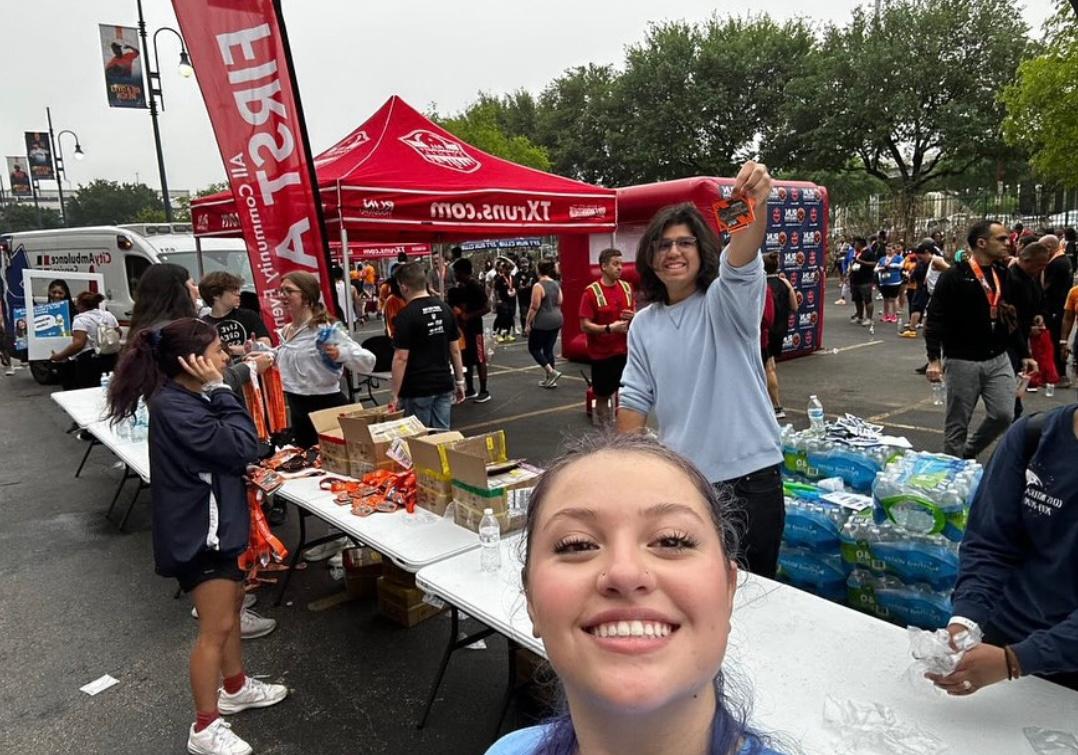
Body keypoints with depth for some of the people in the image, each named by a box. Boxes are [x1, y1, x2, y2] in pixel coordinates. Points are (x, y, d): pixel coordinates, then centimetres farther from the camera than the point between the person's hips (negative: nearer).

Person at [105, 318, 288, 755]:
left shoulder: (188, 397, 5)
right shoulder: (174, 407, -26)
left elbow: (227, 449, 12)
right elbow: (241, 446, -29)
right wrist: (219, 389, -25)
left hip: (213, 521, 10)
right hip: (197, 530, -10)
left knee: (232, 603, 22)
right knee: (216, 628, 0)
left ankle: (236, 687, 41)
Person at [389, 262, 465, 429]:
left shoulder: (406, 315, -14)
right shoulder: (445, 308, 4)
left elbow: (401, 358, -15)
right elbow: (455, 349, 8)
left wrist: (396, 394, -10)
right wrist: (460, 381, 15)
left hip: (417, 389, -5)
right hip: (444, 385, 5)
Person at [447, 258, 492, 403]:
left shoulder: (476, 286, -15)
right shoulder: (458, 288, 10)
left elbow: (487, 307, -19)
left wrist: (468, 316, -22)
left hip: (474, 328, -8)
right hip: (462, 328, 8)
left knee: (479, 359, -1)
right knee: (466, 360, 12)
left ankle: (484, 391, 6)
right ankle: (470, 390, 22)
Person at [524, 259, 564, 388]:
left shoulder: (538, 286, -15)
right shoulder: (556, 284, 7)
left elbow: (534, 307, -16)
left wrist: (527, 324, -10)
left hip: (543, 322, -7)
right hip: (557, 320, 7)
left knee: (534, 348, 6)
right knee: (549, 349, 13)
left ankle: (552, 372, -5)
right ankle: (550, 379, 14)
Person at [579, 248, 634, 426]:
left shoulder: (627, 288, 4)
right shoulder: (591, 292, -12)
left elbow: (634, 313, 16)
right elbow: (584, 325, -14)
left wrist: (633, 316, -7)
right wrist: (609, 328, -25)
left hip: (624, 350, 4)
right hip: (601, 353, -4)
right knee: (602, 395, 8)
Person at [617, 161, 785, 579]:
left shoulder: (726, 301, -6)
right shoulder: (644, 325, 6)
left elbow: (740, 265, -29)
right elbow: (635, 400, 9)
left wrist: (756, 206, -48)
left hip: (749, 472, -3)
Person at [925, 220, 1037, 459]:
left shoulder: (1004, 275, 9)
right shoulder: (954, 276, -11)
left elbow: (1011, 320, 16)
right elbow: (935, 320, -13)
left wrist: (1023, 354, 14)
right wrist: (934, 358, -20)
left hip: (998, 359, 6)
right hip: (962, 361, -5)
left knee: (1003, 415, 1)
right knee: (957, 423, 4)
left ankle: (968, 454, 24)